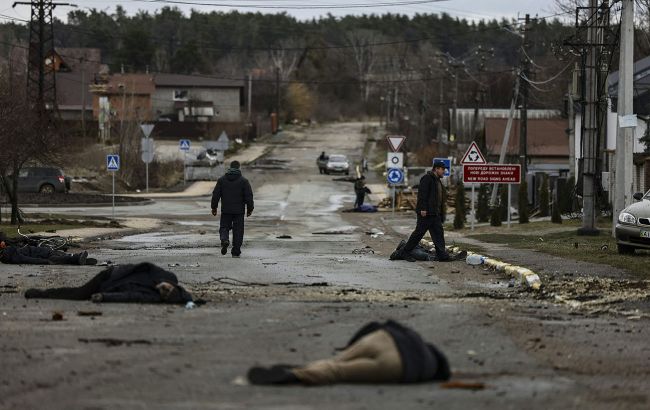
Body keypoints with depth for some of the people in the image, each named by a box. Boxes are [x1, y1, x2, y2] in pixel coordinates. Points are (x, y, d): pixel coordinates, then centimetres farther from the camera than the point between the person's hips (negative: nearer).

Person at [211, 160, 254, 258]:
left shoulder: (221, 180, 3)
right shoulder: (243, 181, -3)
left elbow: (215, 195, 2)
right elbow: (249, 196, -6)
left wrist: (214, 207, 10)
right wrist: (249, 209, 4)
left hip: (226, 210, 1)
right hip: (239, 211, -1)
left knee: (224, 227, 12)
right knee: (238, 231, 5)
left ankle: (224, 239, -20)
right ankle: (236, 252, 5)